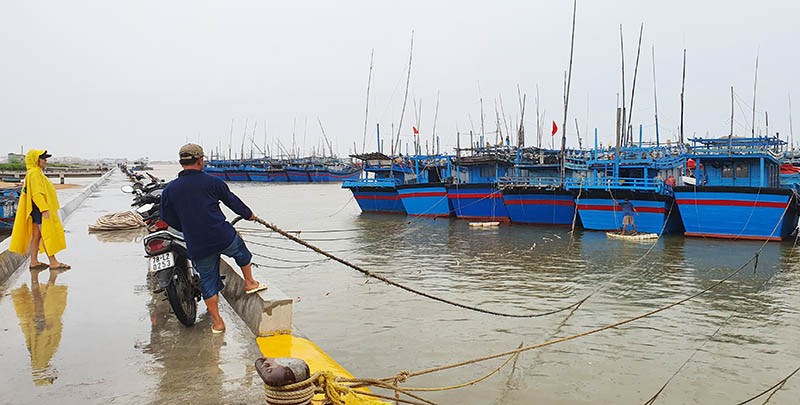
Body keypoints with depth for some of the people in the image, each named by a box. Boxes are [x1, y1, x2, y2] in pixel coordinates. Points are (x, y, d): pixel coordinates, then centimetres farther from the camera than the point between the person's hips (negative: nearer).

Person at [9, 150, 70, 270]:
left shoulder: (38, 173, 19)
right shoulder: (34, 173, -13)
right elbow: (37, 193, -21)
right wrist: (44, 208, -25)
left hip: (40, 209, 11)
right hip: (40, 209, -11)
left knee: (37, 235, 11)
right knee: (48, 234, -8)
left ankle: (34, 262, 15)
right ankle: (53, 262, -6)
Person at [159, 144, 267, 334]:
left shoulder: (169, 190, 1)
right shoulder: (212, 182, -4)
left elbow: (168, 218, 9)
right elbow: (232, 201, 9)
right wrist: (248, 214, 27)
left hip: (197, 247, 3)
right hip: (224, 238, -2)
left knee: (208, 280, 15)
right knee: (241, 251, 29)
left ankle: (217, 322, 21)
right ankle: (249, 283, 40)